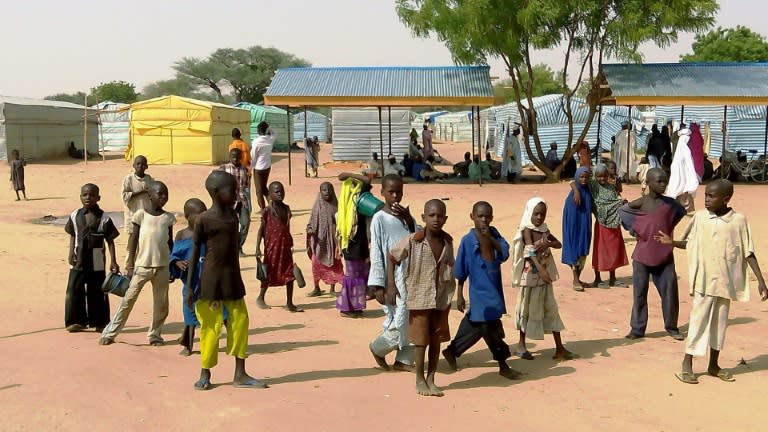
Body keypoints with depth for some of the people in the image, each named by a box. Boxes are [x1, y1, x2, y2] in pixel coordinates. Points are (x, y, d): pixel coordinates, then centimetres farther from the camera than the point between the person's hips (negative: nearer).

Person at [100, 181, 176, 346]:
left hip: (162, 267, 3)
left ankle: (155, 334, 20)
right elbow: (133, 240, -1)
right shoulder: (140, 215, -2)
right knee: (128, 300, -1)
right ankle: (110, 332, 6)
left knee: (161, 303, 5)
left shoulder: (168, 218, 5)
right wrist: (130, 265, -4)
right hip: (142, 265, -2)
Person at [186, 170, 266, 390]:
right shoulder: (204, 220, -11)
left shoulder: (233, 216, 7)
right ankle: (205, 373, 17)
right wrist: (190, 287, -10)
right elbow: (195, 253, -8)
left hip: (232, 279, 6)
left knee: (240, 323, 6)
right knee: (211, 326, 0)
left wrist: (237, 280, 17)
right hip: (211, 281, -6)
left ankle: (240, 374, 14)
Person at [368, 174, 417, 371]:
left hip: (412, 277, 6)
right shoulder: (379, 219, -8)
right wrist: (378, 285, -13)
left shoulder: (407, 217, 10)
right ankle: (377, 348, 21)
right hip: (392, 280, -6)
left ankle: (403, 360, 22)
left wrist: (409, 220, -8)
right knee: (399, 324, -5)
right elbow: (376, 254, -10)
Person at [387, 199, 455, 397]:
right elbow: (392, 258, -6)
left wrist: (451, 295, 13)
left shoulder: (448, 242, 0)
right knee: (421, 341, 4)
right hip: (419, 299, -4)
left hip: (441, 299, 4)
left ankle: (431, 379, 23)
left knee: (436, 340, 10)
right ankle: (420, 380, 19)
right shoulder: (413, 241, -13)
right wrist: (391, 285, -12)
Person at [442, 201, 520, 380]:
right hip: (480, 293, -6)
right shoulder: (468, 240, -11)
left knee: (472, 326, 18)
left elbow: (505, 253, -8)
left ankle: (451, 351, 36)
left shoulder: (494, 234, 4)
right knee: (492, 329, -1)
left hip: (494, 290, 6)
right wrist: (459, 295, -6)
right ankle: (503, 365, 12)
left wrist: (491, 238, -19)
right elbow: (460, 271, -7)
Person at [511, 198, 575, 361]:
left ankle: (559, 348, 12)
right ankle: (521, 345, 17)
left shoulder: (544, 230, 8)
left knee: (551, 308, 7)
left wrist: (548, 243, -14)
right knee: (528, 309, 3)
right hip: (530, 274, -6)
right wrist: (540, 269, -40)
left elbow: (559, 244, 9)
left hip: (545, 274, 6)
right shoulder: (527, 230, -12)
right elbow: (530, 251, -26)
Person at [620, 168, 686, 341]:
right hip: (642, 255, -2)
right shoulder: (640, 203, -7)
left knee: (670, 291, 4)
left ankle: (671, 327, 19)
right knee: (639, 292, 4)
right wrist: (633, 229, -1)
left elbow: (682, 211, 19)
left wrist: (669, 228, 9)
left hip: (665, 255, 2)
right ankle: (637, 329, 12)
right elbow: (622, 210, 6)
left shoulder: (670, 203, 0)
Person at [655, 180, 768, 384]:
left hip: (726, 282, 1)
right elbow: (689, 244, 8)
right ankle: (687, 364, 7)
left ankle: (714, 365, 24)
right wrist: (672, 242, -10)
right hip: (704, 281, -1)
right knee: (699, 320, -1)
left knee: (720, 322, 11)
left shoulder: (739, 220, -4)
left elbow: (748, 253, -1)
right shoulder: (700, 217, -1)